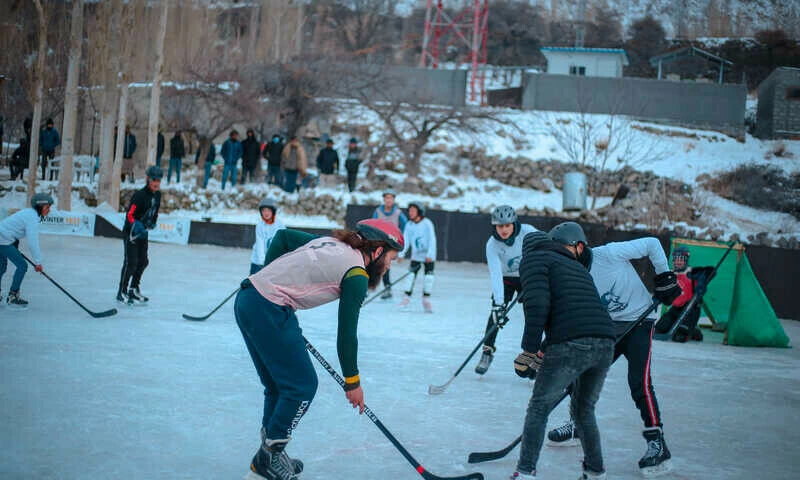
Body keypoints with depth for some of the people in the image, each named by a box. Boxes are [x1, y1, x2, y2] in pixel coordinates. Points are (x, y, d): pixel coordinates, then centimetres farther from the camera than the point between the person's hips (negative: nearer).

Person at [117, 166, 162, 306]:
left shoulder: (157, 195, 3)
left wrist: (154, 222, 15)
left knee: (143, 262, 11)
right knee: (131, 262, -11)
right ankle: (122, 293, -4)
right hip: (130, 232, -8)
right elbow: (129, 215, -25)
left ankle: (133, 289, 28)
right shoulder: (140, 195, -22)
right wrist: (137, 226, -37)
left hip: (143, 232, 8)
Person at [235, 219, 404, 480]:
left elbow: (283, 236, 22)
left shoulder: (330, 242, 15)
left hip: (247, 299, 9)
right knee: (302, 385, 1)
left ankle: (268, 456, 29)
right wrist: (352, 381, 3)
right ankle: (269, 457, 9)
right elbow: (346, 333, -6)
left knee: (279, 384, 19)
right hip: (269, 312, -9)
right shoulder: (357, 275, -8)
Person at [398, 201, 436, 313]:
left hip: (429, 255, -3)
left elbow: (432, 240, -17)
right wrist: (401, 254, -17)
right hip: (416, 255, 3)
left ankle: (426, 300, 5)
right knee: (411, 275, -7)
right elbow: (405, 240, -5)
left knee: (429, 277, -7)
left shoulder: (427, 224, -13)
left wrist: (429, 255, -26)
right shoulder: (409, 225, -2)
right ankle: (407, 297, 3)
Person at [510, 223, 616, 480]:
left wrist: (529, 350, -5)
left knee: (539, 408, 8)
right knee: (584, 410, 25)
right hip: (605, 343, 6)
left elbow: (537, 304, -7)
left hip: (570, 343, -6)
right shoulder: (578, 268, 31)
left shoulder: (534, 259, 9)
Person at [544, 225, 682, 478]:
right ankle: (578, 425, 28)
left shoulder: (609, 254, -21)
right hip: (607, 328, 6)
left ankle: (657, 442, -15)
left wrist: (664, 277, -9)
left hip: (638, 321, -6)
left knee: (639, 381, -19)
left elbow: (652, 244, -11)